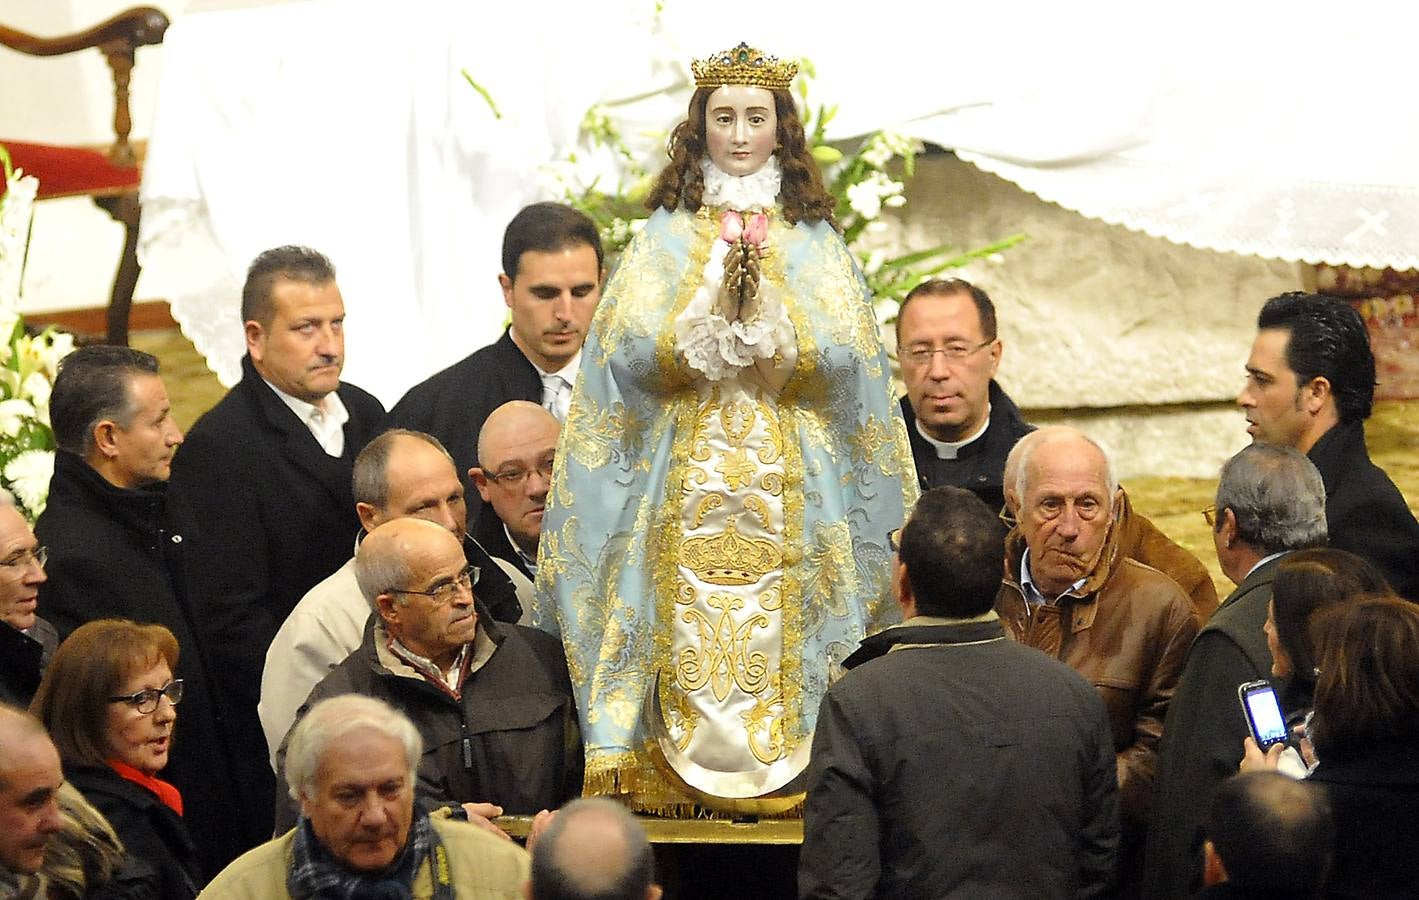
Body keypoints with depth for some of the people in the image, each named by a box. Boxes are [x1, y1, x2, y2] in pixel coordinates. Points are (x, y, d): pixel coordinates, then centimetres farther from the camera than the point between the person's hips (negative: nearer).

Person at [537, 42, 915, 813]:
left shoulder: (815, 242, 11)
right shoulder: (665, 237, 10)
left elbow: (845, 364, 2)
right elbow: (630, 355, 1)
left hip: (790, 482, 0)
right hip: (686, 481, 0)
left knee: (779, 628, -7)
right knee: (690, 628, -9)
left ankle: (784, 769, -4)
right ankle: (677, 772, -6)